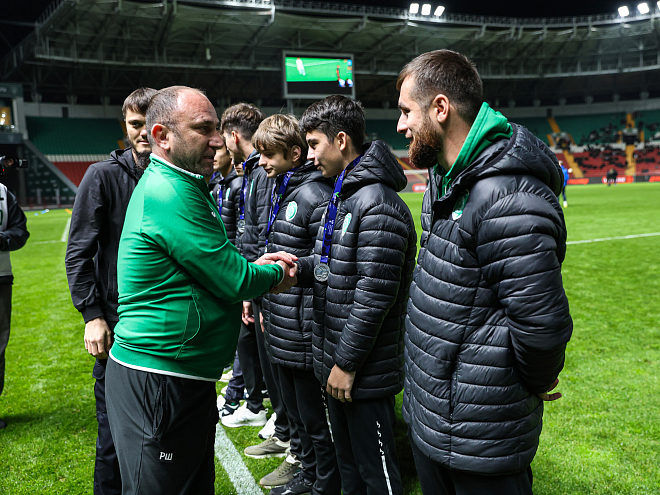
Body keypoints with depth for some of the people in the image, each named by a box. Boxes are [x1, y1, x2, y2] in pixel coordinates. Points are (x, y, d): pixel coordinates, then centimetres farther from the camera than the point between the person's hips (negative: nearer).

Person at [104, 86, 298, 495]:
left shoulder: (166, 185, 12)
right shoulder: (172, 194, -21)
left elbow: (208, 264, 19)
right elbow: (234, 281, -19)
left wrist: (255, 265, 4)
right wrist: (275, 274, 1)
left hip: (187, 379, 10)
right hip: (157, 381, -10)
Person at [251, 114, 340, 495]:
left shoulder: (315, 196, -17)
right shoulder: (282, 192, 12)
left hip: (304, 332, -9)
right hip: (281, 331, 9)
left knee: (315, 418, 7)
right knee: (295, 411, 22)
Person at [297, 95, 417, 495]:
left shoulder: (377, 205, -21)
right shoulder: (343, 196, 11)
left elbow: (375, 294, -23)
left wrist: (347, 363, -18)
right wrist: (298, 267, -4)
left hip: (366, 370, -9)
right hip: (336, 360, 10)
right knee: (347, 460, 24)